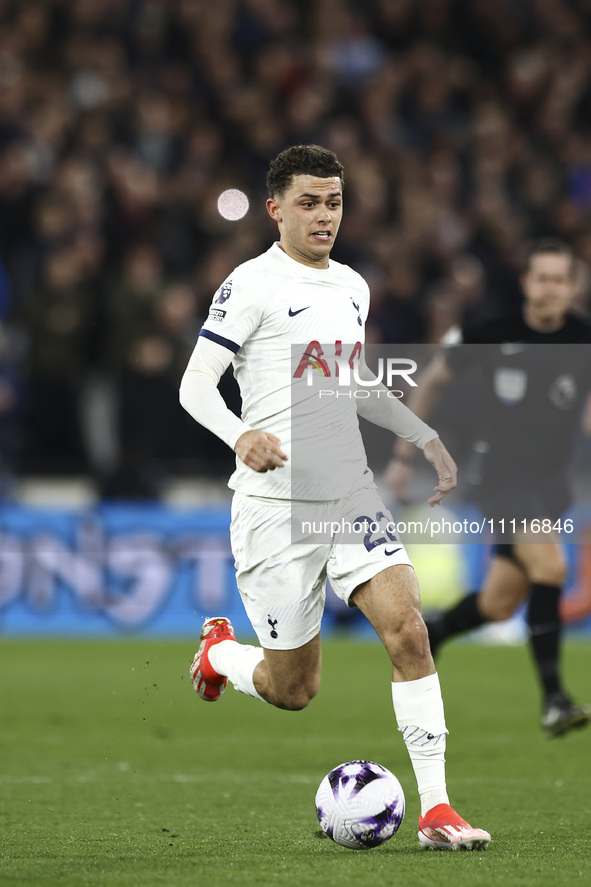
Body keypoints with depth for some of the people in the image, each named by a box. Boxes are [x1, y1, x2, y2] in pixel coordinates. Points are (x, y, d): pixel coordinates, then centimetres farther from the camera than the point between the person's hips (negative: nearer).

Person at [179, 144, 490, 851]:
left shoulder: (351, 287, 14)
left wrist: (427, 440, 21)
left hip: (351, 498, 5)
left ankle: (436, 808, -13)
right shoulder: (253, 285, -8)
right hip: (275, 504, -5)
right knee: (293, 690, 1)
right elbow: (194, 386, -12)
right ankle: (219, 651, 36)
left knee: (408, 629, -15)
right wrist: (241, 434, -31)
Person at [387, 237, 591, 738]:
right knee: (550, 567, -26)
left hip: (551, 480, 4)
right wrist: (404, 456, 8)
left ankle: (426, 634, 39)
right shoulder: (491, 335, -10)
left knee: (498, 607, 8)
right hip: (500, 472, -4)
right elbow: (432, 382, 6)